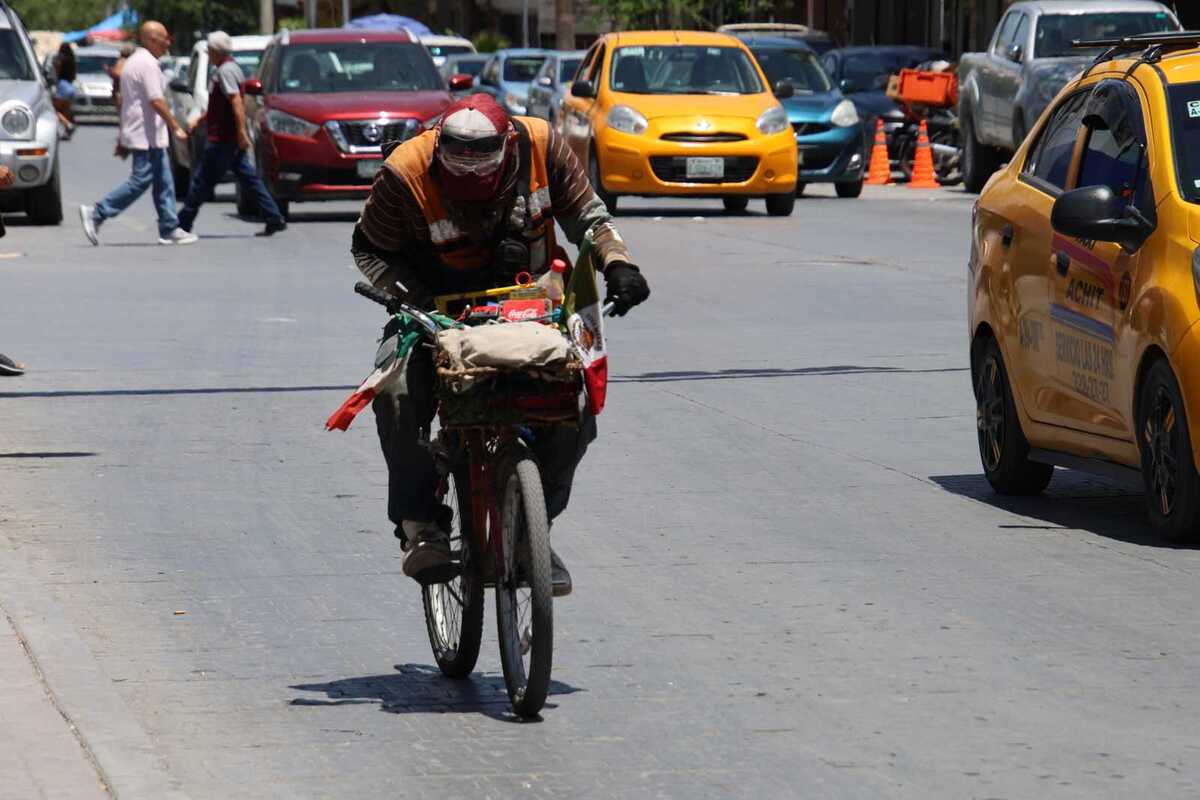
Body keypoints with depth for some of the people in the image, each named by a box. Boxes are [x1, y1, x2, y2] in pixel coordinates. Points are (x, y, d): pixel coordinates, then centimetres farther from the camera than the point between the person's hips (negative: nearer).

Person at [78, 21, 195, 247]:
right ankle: (96, 213, -9)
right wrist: (176, 128, -18)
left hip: (135, 132, 11)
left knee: (163, 182, 10)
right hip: (147, 135, -11)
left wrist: (123, 136, 25)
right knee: (141, 180, -9)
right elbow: (156, 101, -21)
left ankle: (170, 229, 9)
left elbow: (122, 100, 22)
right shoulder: (148, 64, -15)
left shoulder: (133, 62, 18)